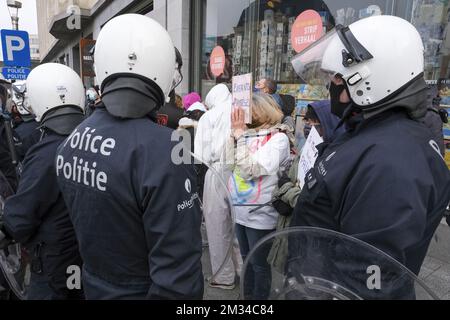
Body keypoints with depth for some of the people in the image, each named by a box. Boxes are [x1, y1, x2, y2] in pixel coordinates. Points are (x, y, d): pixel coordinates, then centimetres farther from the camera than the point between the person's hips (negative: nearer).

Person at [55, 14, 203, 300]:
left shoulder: (73, 139, -6)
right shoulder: (163, 152, -32)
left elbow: (85, 219, 7)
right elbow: (178, 269, -28)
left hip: (94, 286, 6)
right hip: (138, 291, -6)